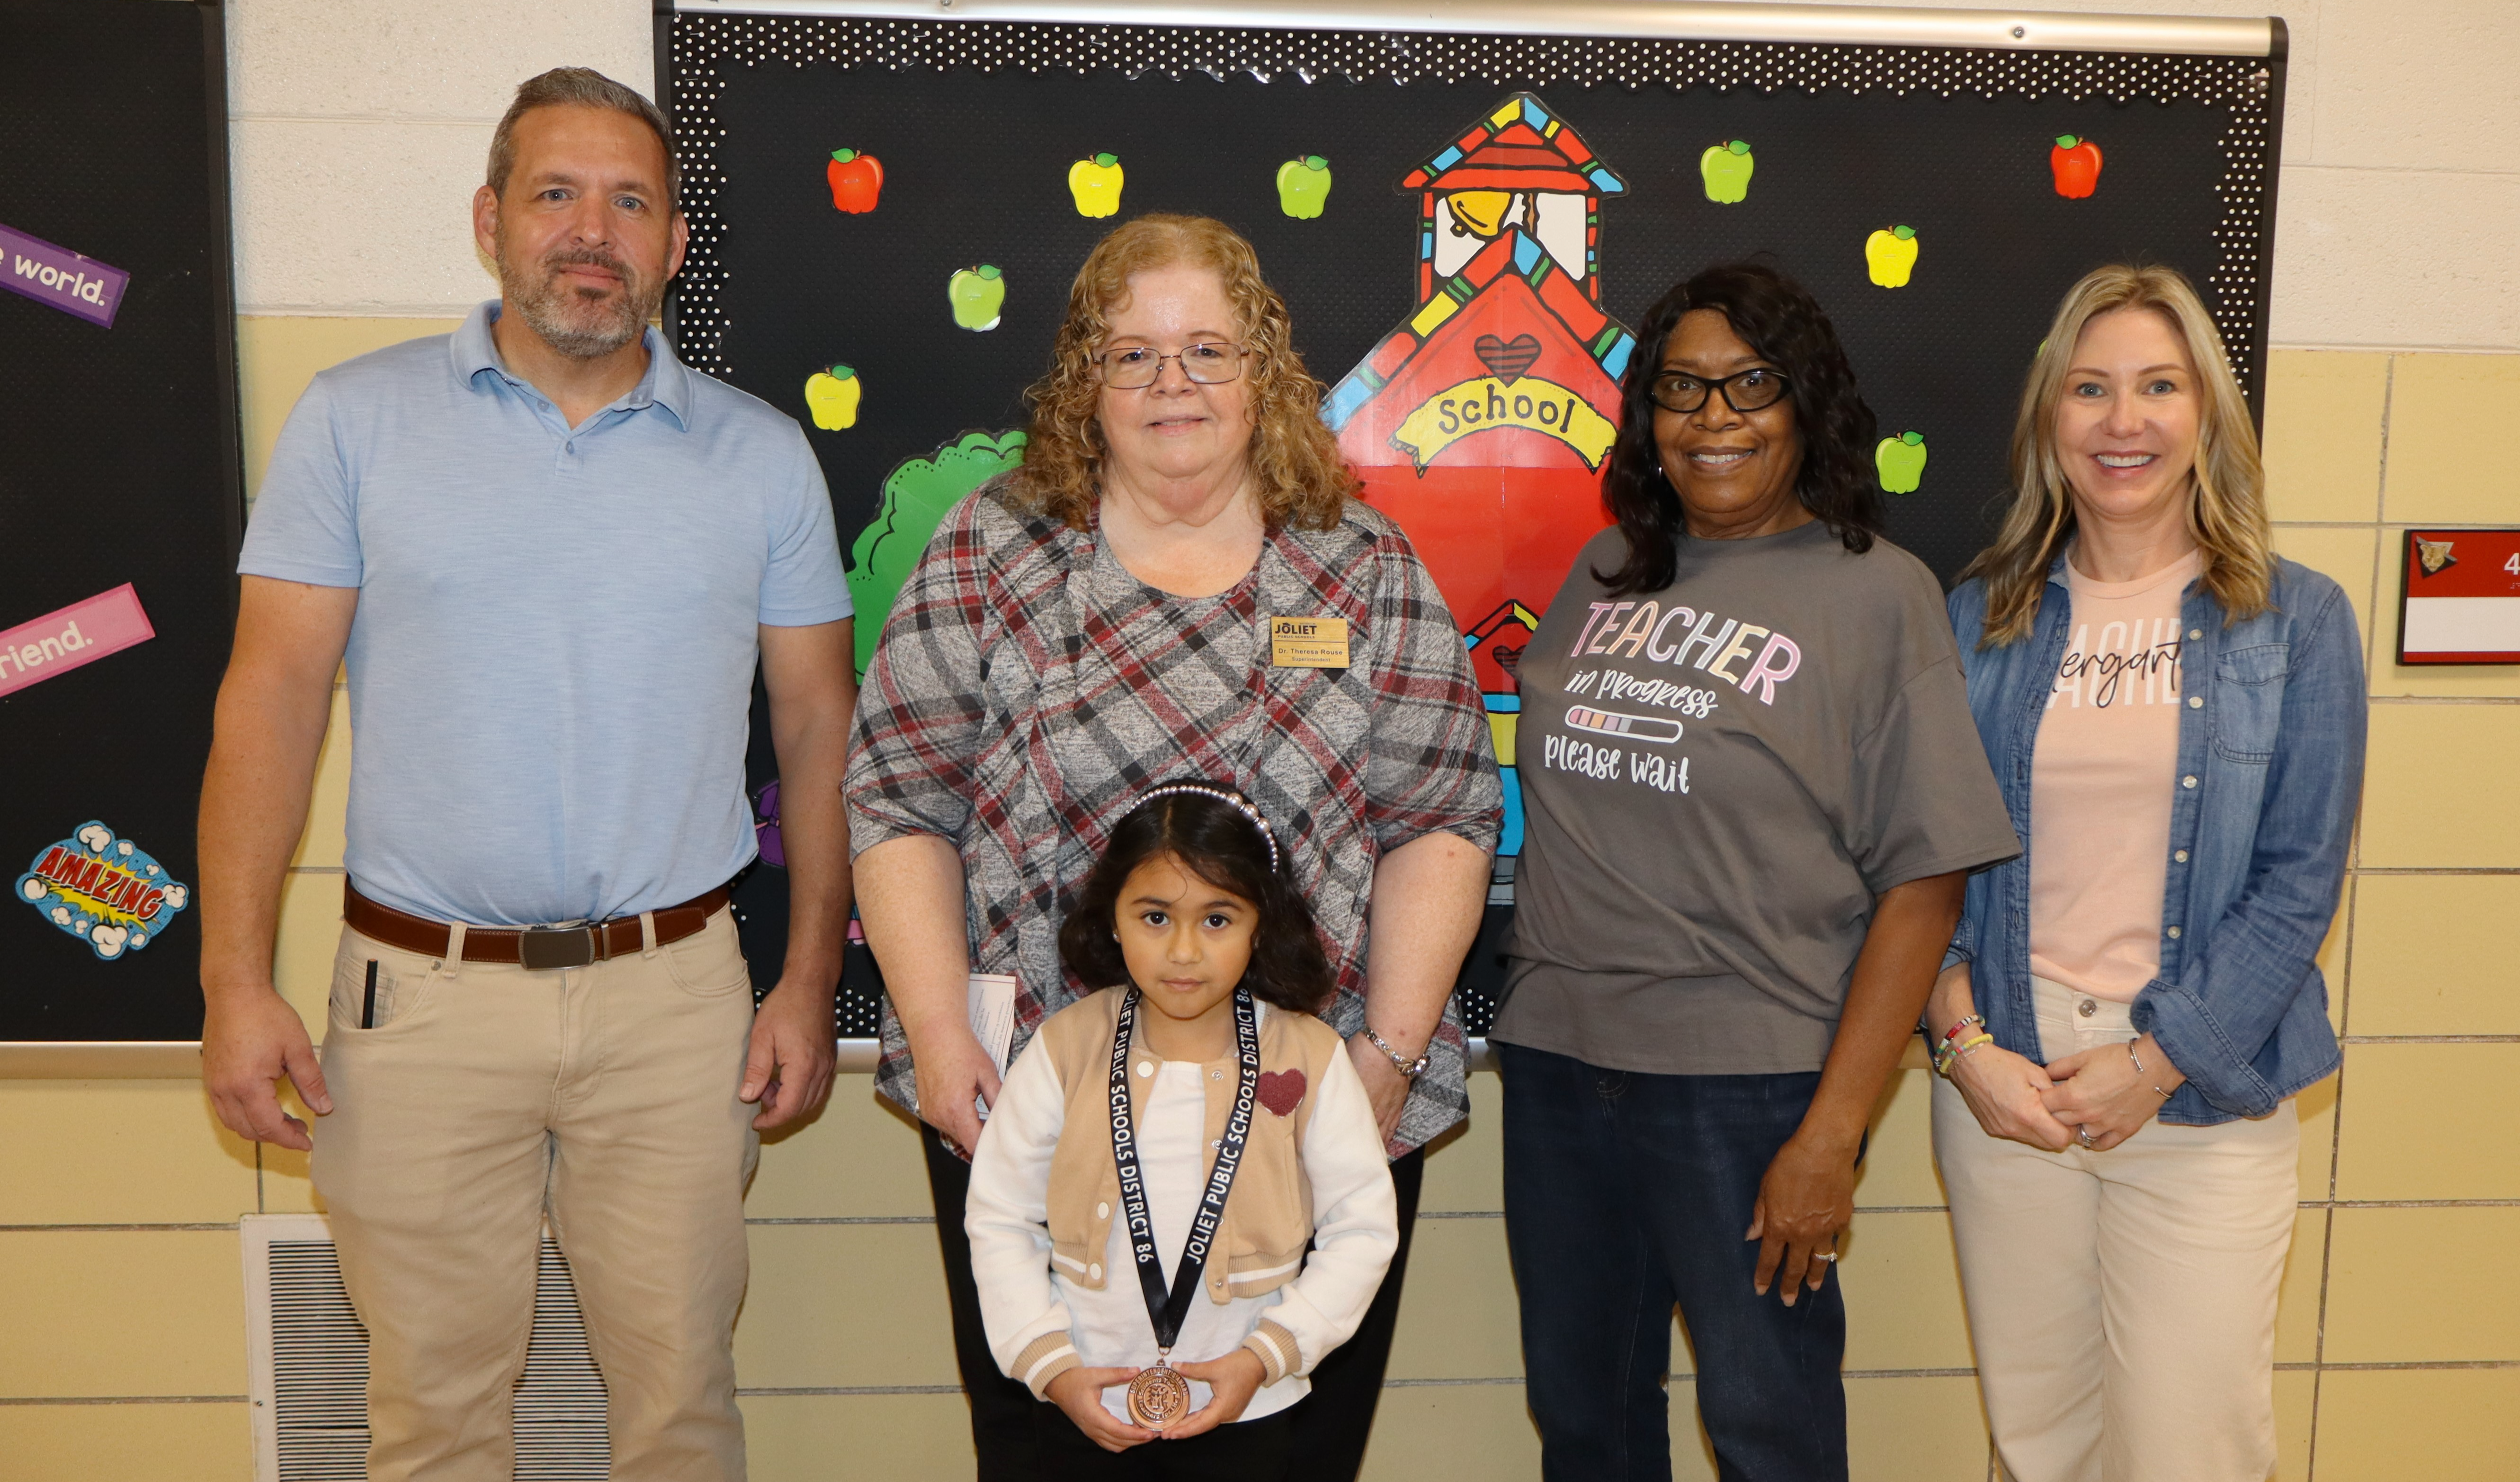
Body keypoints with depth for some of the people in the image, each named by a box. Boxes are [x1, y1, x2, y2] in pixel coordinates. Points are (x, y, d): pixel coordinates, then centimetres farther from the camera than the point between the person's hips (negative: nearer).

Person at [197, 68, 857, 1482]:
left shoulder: (762, 453, 4)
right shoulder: (357, 419, 1)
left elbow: (819, 725, 6)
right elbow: (273, 694, 0)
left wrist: (811, 982, 2)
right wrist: (236, 980, -6)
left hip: (677, 994, 1)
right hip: (420, 993, 0)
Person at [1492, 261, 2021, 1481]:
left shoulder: (1876, 592, -6)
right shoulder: (1609, 571, 9)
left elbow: (1925, 880, -10)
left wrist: (1834, 1135, -14)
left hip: (1749, 1078, -4)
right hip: (1555, 1058, 5)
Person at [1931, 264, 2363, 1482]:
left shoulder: (2295, 621, 1)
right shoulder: (1980, 617, 6)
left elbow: (2300, 880, -4)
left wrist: (2157, 1063, -10)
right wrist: (1964, 1042, -8)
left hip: (2203, 1099, -1)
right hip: (2002, 1083, 2)